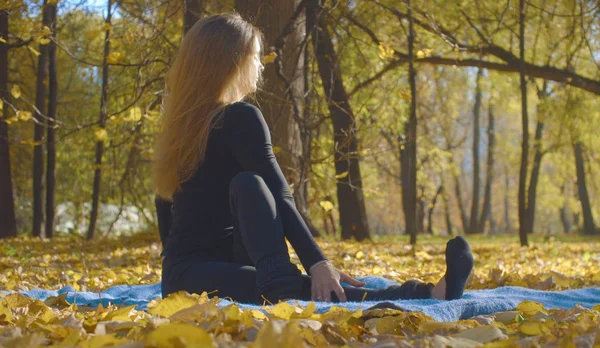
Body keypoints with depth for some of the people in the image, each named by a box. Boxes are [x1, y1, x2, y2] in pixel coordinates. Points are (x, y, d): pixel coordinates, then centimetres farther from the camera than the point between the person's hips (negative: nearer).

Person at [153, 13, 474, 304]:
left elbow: (166, 216, 24)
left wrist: (177, 278, 33)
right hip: (206, 277, -8)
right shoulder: (240, 118, -6)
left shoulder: (177, 127, 19)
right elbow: (279, 199, -15)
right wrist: (317, 263, -19)